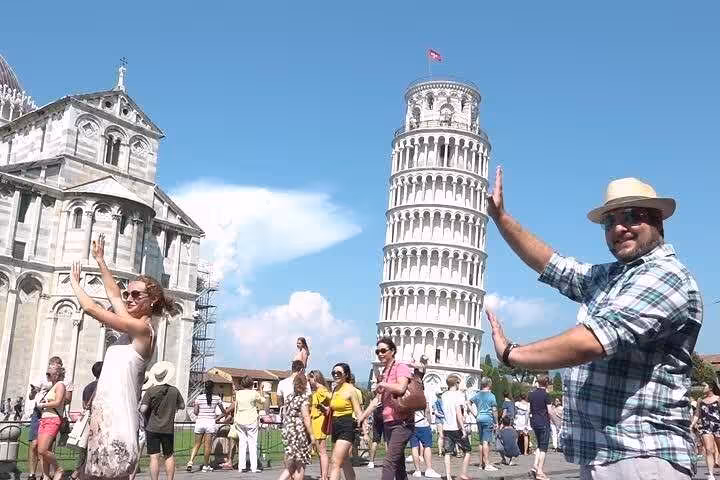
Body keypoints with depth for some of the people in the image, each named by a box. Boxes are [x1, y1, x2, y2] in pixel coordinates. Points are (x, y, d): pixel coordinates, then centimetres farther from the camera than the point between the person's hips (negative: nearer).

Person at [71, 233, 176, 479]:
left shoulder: (141, 327, -12)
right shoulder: (138, 326, 14)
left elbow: (91, 307, -8)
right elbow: (113, 294, 26)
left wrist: (74, 282, 9)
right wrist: (100, 261, 31)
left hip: (115, 412, -9)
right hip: (107, 410, 9)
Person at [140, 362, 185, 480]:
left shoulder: (150, 391, -9)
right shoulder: (174, 391, -2)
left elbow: (143, 410, -13)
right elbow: (182, 406, 9)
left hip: (152, 428, -2)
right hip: (168, 429, 2)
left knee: (154, 457, -2)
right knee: (169, 456, 16)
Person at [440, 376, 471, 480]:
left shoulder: (444, 395, 8)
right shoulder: (459, 395, -11)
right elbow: (458, 412, -20)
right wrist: (463, 429, -20)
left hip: (446, 428, 5)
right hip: (457, 428, -5)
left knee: (447, 453, 6)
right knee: (467, 451, 10)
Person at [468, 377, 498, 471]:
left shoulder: (478, 395, 8)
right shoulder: (491, 395, -8)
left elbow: (469, 403, 13)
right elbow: (494, 410, -8)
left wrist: (475, 414, 13)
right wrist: (496, 422, -1)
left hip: (479, 418, 6)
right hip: (488, 418, -6)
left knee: (481, 442, 12)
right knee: (486, 442, -7)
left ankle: (481, 463, 17)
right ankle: (487, 464, -7)